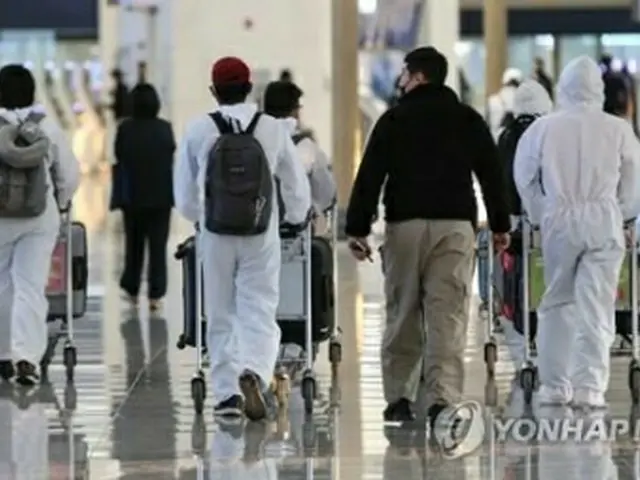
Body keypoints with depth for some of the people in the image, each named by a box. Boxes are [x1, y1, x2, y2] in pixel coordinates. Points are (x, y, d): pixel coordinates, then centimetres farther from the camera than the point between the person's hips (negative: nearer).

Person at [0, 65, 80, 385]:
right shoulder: (48, 128, -2)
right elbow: (69, 175, 3)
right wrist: (60, 203, 21)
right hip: (40, 217, 1)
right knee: (31, 287, 0)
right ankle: (27, 355, -14)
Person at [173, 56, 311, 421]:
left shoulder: (198, 131, -4)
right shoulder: (274, 129, -3)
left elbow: (185, 196, 3)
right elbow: (298, 189, 4)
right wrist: (295, 219, 25)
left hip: (216, 235, 0)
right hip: (261, 234, 0)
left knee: (221, 316, 10)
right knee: (259, 312, 0)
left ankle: (227, 393, 8)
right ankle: (254, 373, -26)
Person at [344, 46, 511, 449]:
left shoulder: (394, 121, 2)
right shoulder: (468, 120, 9)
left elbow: (369, 178, -2)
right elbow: (493, 174, 10)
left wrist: (358, 228, 0)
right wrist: (501, 225, 17)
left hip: (405, 225, -1)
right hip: (456, 226, 1)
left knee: (402, 314, 8)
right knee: (448, 317, -3)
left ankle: (399, 397, 8)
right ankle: (443, 399, -12)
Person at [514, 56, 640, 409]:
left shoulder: (542, 129, -2)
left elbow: (524, 179, 7)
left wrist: (539, 215, 18)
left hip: (559, 220, 1)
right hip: (604, 221, -1)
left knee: (556, 302, 13)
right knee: (596, 306, 1)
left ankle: (554, 385, 13)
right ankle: (590, 386, -3)